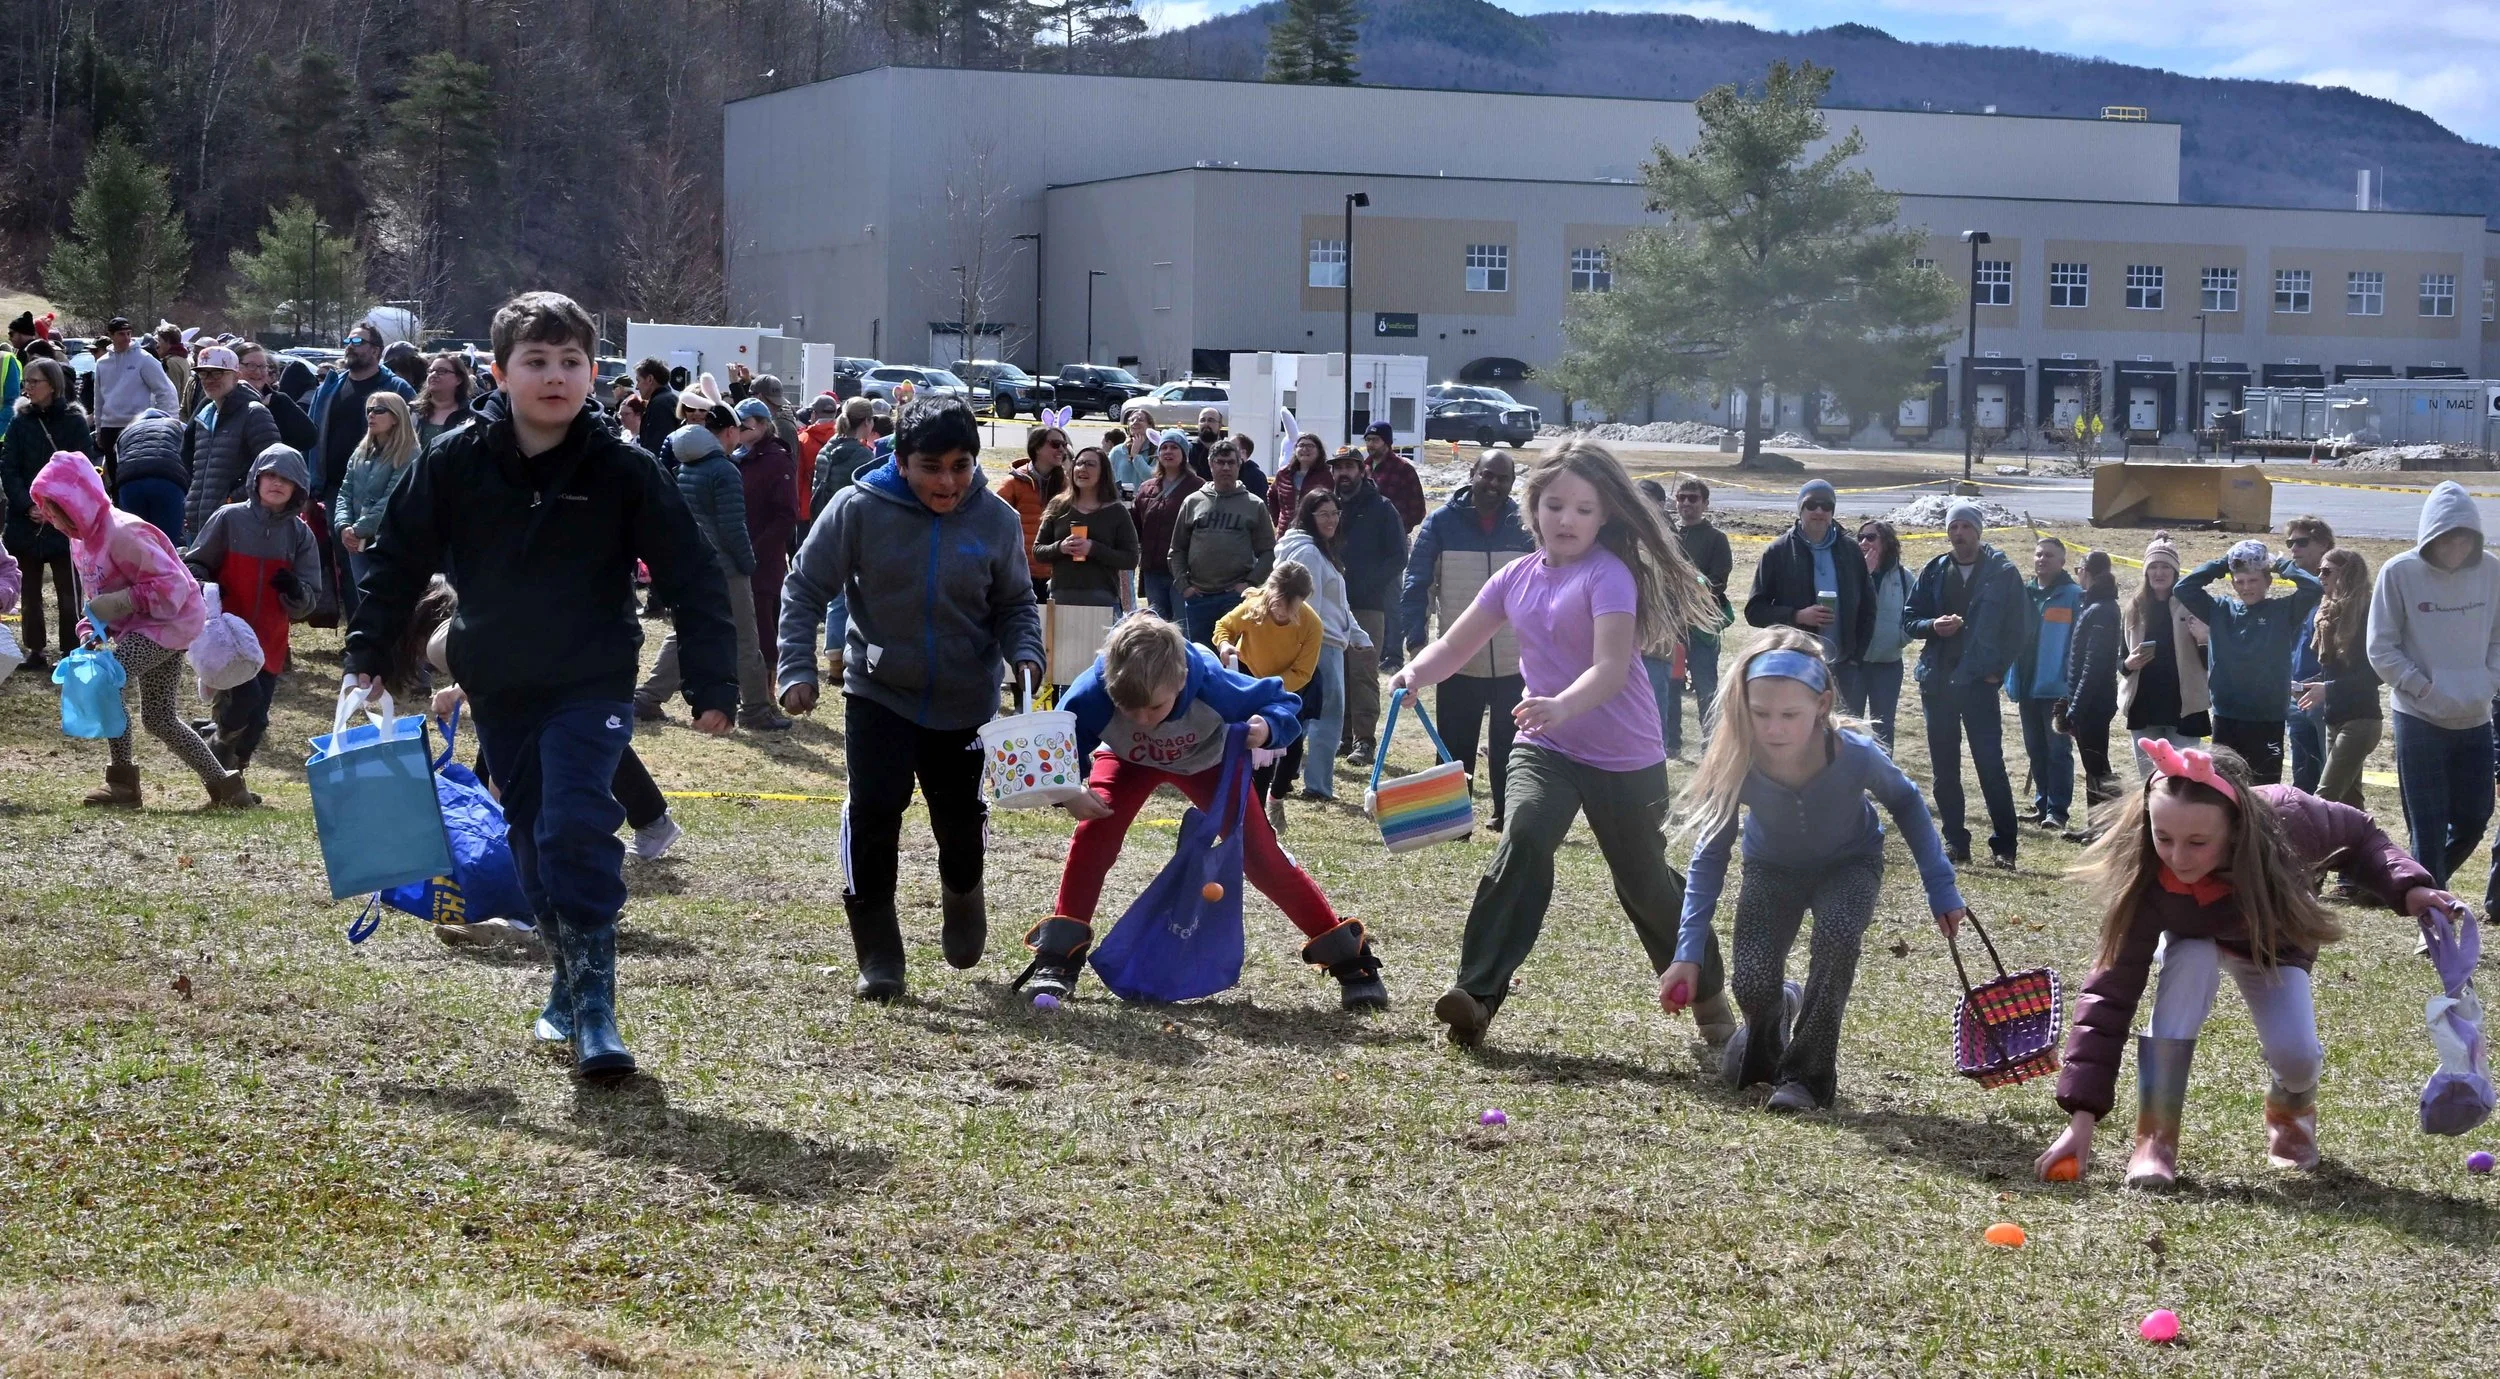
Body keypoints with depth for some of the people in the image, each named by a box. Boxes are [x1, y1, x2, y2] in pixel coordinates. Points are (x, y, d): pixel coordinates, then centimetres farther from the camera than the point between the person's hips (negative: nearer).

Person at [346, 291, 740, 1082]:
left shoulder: (622, 471, -9)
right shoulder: (455, 465, -4)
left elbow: (691, 578, -3)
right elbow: (398, 561, 8)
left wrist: (713, 686, -6)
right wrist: (367, 657, 3)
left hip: (591, 687, -3)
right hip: (497, 691, 3)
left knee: (576, 830, -18)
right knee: (533, 841, 10)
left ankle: (594, 1001, -14)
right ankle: (571, 981, 26)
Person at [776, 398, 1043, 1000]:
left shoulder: (997, 520, -11)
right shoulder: (858, 509, -17)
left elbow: (1015, 603, 2)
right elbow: (805, 589, -8)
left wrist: (1025, 654, -18)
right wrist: (798, 669, -17)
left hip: (965, 701, 2)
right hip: (879, 692, -2)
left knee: (959, 815, 13)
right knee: (873, 810, -13)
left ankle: (962, 897, 48)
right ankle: (878, 956, -1)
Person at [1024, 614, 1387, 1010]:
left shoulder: (1213, 686, -42)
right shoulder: (1093, 692, -42)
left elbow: (1282, 704, -25)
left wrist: (1267, 728, -48)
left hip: (1208, 761, -1)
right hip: (1129, 759, 1)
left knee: (1260, 853, -7)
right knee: (1093, 834, -25)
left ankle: (1348, 956, 5)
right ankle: (1058, 956, -13)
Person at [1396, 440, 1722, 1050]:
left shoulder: (1609, 573, -15)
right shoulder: (1517, 577, 4)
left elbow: (1612, 666, -27)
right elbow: (1457, 644, 8)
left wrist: (1563, 705, -46)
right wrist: (1415, 671, -14)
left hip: (1625, 755, -3)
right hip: (1544, 746, 4)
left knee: (1644, 883, 10)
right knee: (1523, 839, -26)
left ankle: (1707, 994, 36)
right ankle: (1476, 995, -31)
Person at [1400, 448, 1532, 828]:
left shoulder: (1524, 526, 0)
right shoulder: (1442, 522, -4)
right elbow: (1417, 584, -3)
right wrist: (1416, 641, -12)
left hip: (1514, 663, 1)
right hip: (1457, 663, -1)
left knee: (1509, 746, 13)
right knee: (1456, 749, 5)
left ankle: (1508, 815, 26)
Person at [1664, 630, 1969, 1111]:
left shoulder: (1856, 755, -34)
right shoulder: (1736, 764, -32)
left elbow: (1906, 804, -10)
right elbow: (1709, 858, -17)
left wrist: (1940, 888, -7)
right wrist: (1689, 952, -22)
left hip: (1848, 864, -1)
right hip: (1772, 869, 1)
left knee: (1837, 933, -33)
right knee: (1752, 984, -17)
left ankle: (1806, 1073, -17)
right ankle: (1765, 1039, 23)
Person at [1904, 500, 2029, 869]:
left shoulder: (2003, 573, -1)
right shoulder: (1934, 572, 8)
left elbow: (2017, 627, -1)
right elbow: (1908, 620, 10)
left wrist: (1997, 669, -7)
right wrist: (1932, 626, -11)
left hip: (1979, 683, -4)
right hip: (1938, 682, 4)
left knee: (1991, 765, -8)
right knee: (1945, 770, 7)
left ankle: (2003, 845, -3)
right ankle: (1955, 843, 14)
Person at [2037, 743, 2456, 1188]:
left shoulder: (2289, 820, -40)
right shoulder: (2147, 883, -41)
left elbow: (2358, 836, -15)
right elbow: (2111, 991, -39)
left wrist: (2408, 888, -32)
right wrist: (2082, 1114, -44)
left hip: (2275, 946, 1)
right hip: (2195, 946, -1)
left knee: (2295, 1054, -22)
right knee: (2192, 961, -36)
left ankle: (2291, 1106, 19)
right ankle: (2155, 1137, -25)